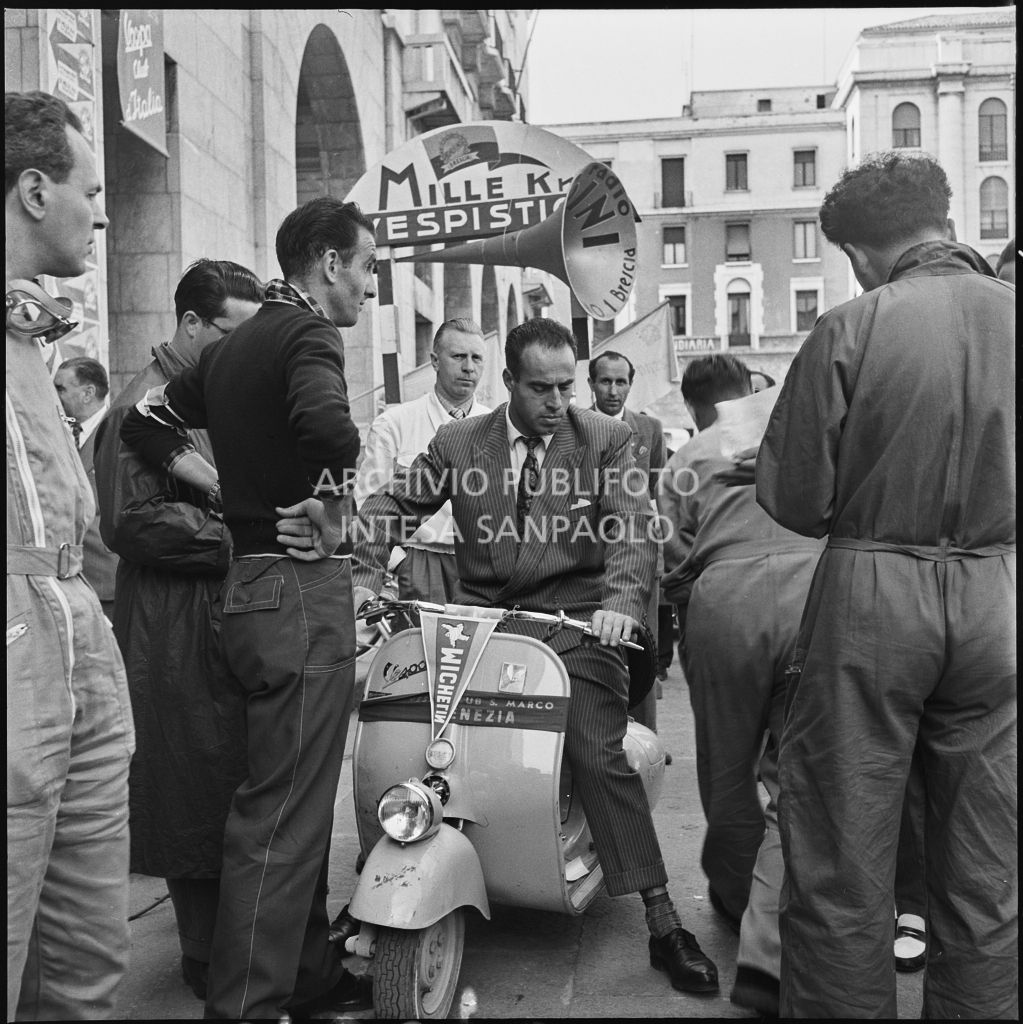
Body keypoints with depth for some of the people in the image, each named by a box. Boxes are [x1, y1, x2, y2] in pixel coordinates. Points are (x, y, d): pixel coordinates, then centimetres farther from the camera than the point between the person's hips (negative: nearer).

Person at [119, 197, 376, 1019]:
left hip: (252, 579, 10)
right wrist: (331, 506, -14)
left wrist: (231, 489, 11)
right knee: (283, 813, -4)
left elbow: (145, 422, 20)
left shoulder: (232, 348, 16)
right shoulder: (308, 333, -11)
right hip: (304, 588, -10)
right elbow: (329, 426, -32)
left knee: (297, 802, 18)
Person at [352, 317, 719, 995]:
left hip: (575, 621, -2)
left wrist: (622, 601, -26)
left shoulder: (608, 440, 4)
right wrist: (364, 576, -8)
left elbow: (635, 529, -7)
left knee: (601, 759, -17)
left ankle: (665, 925, -3)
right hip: (480, 620, 3)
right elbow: (391, 507, 9)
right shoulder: (457, 443, 9)